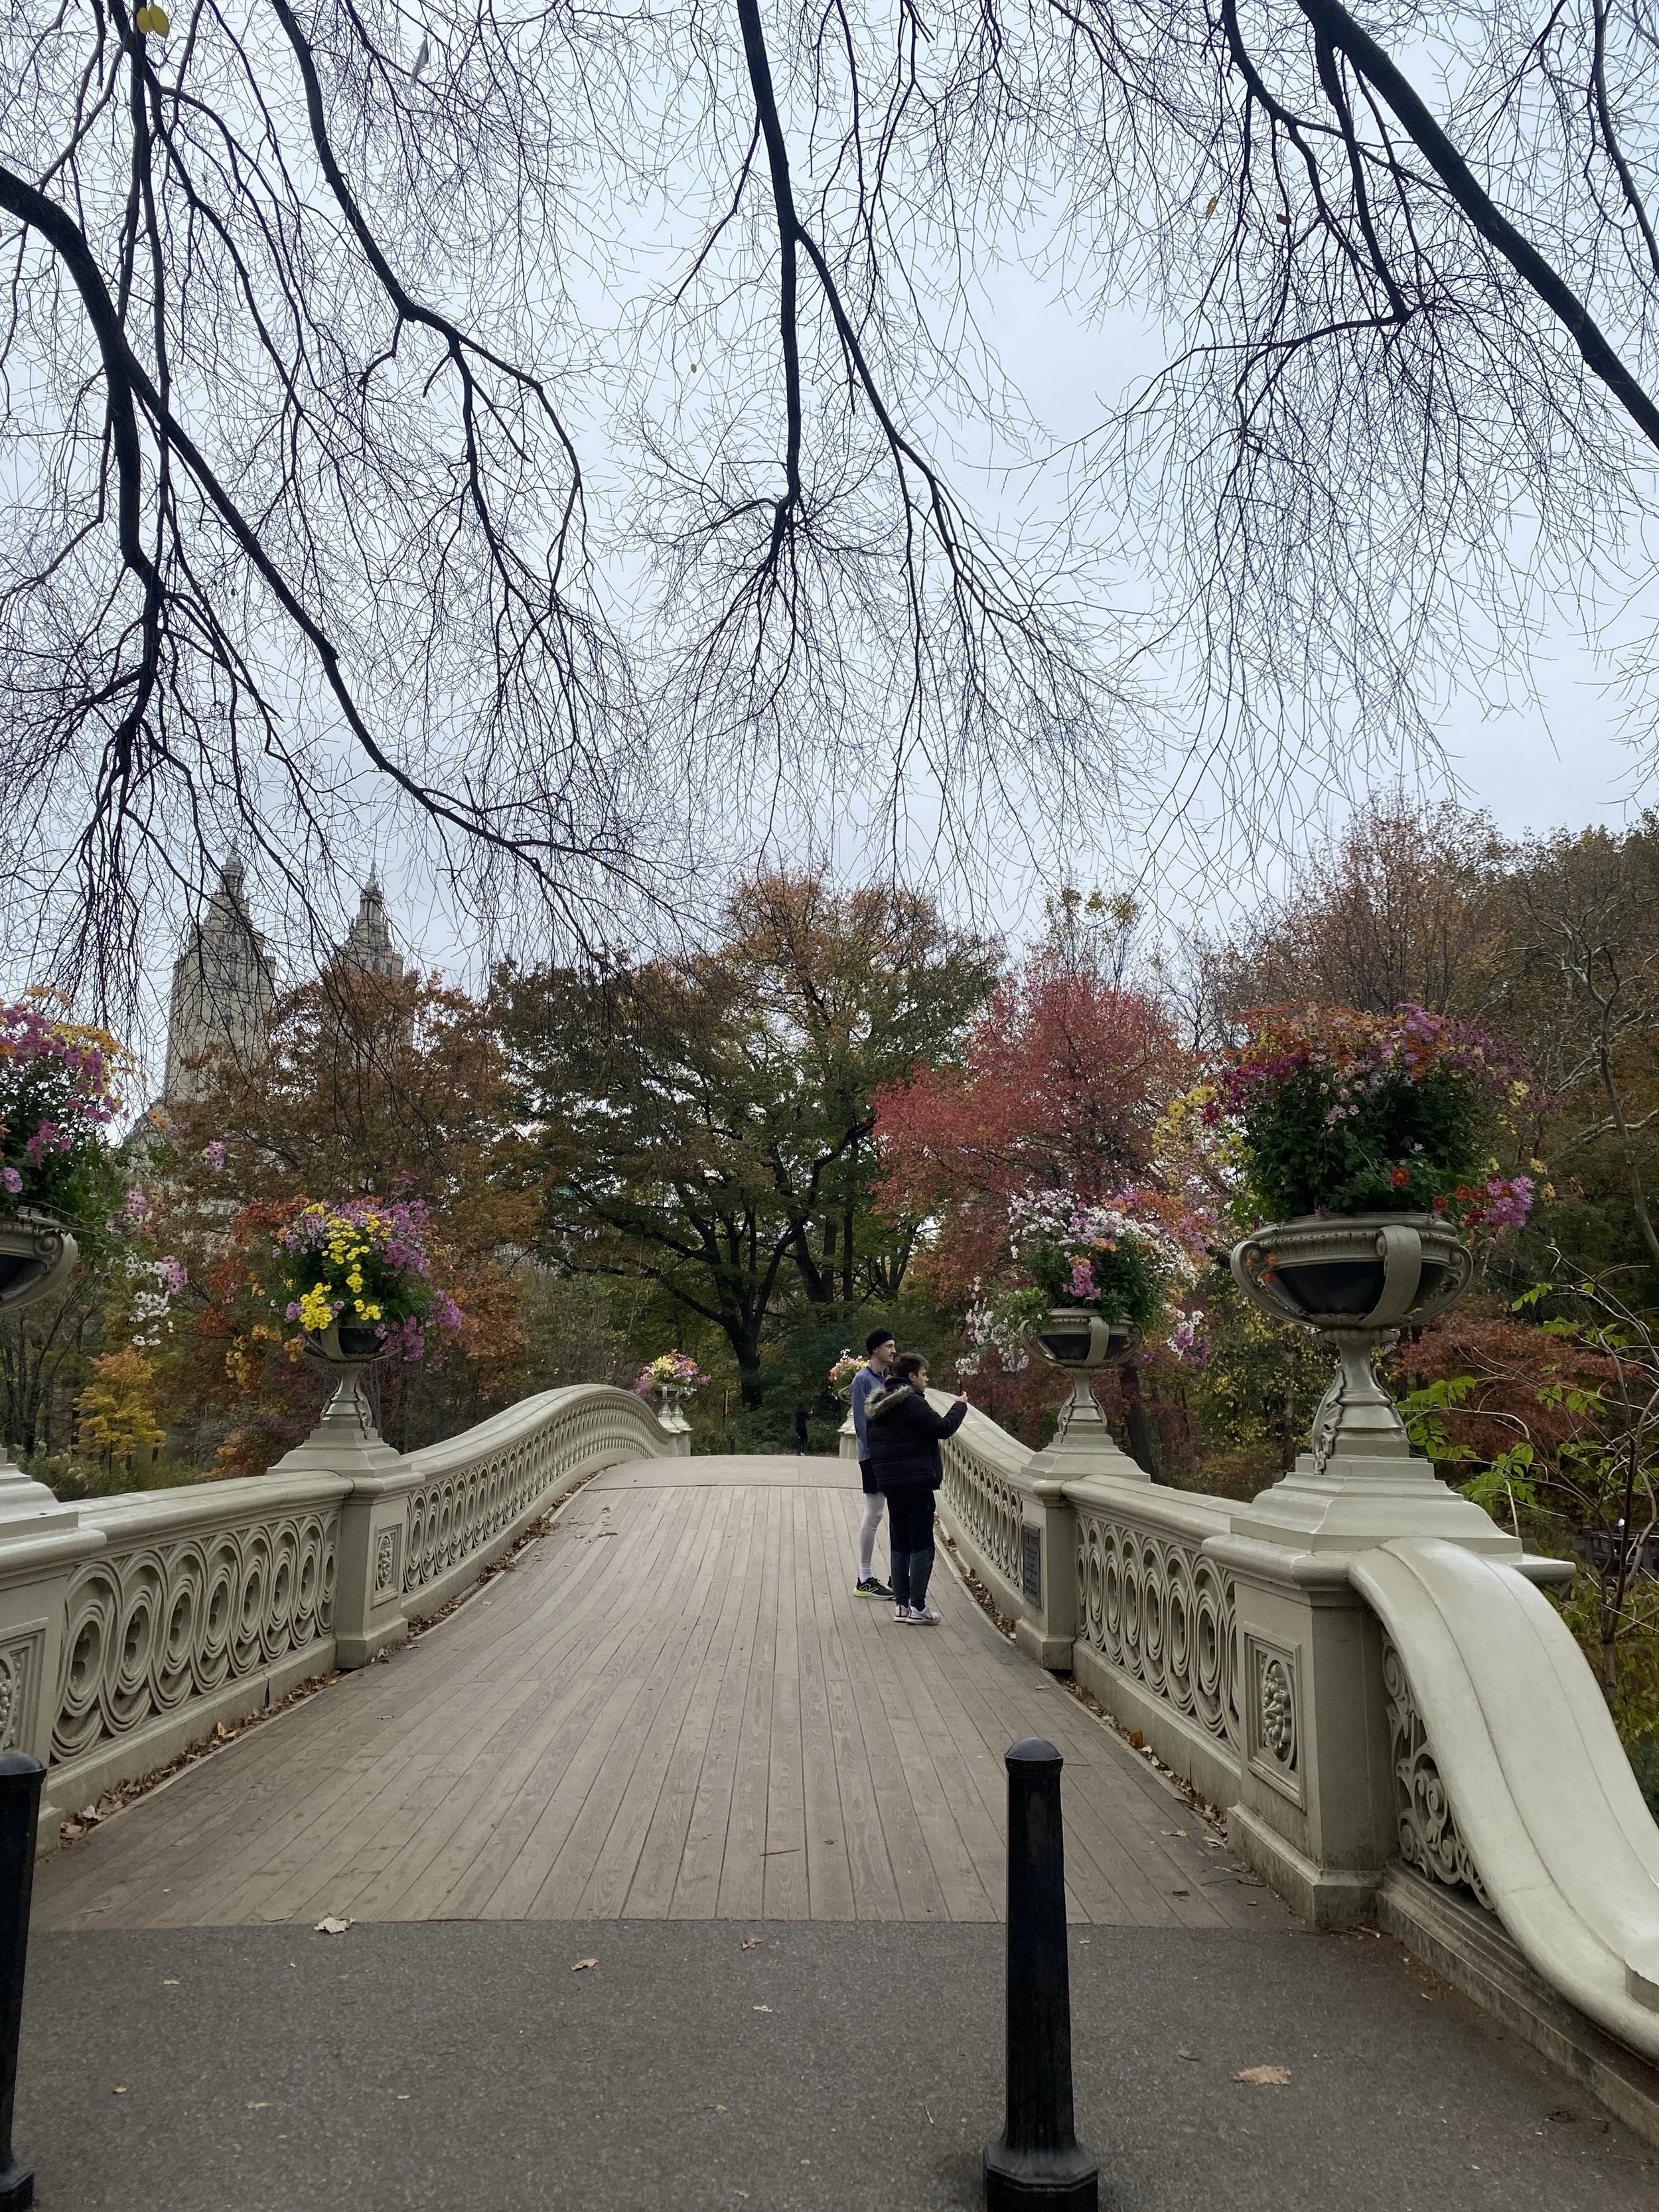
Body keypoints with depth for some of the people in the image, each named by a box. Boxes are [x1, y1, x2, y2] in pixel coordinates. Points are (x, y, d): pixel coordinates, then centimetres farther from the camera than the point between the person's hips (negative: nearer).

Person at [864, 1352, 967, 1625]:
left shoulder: (877, 1405, 12)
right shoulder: (912, 1403, -15)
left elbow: (870, 1441, 16)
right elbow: (944, 1428, -16)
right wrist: (960, 1406, -1)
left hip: (889, 1482, 8)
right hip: (916, 1482, -8)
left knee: (899, 1544, 13)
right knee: (922, 1545, -2)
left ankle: (901, 1603, 15)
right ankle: (917, 1606, -3)